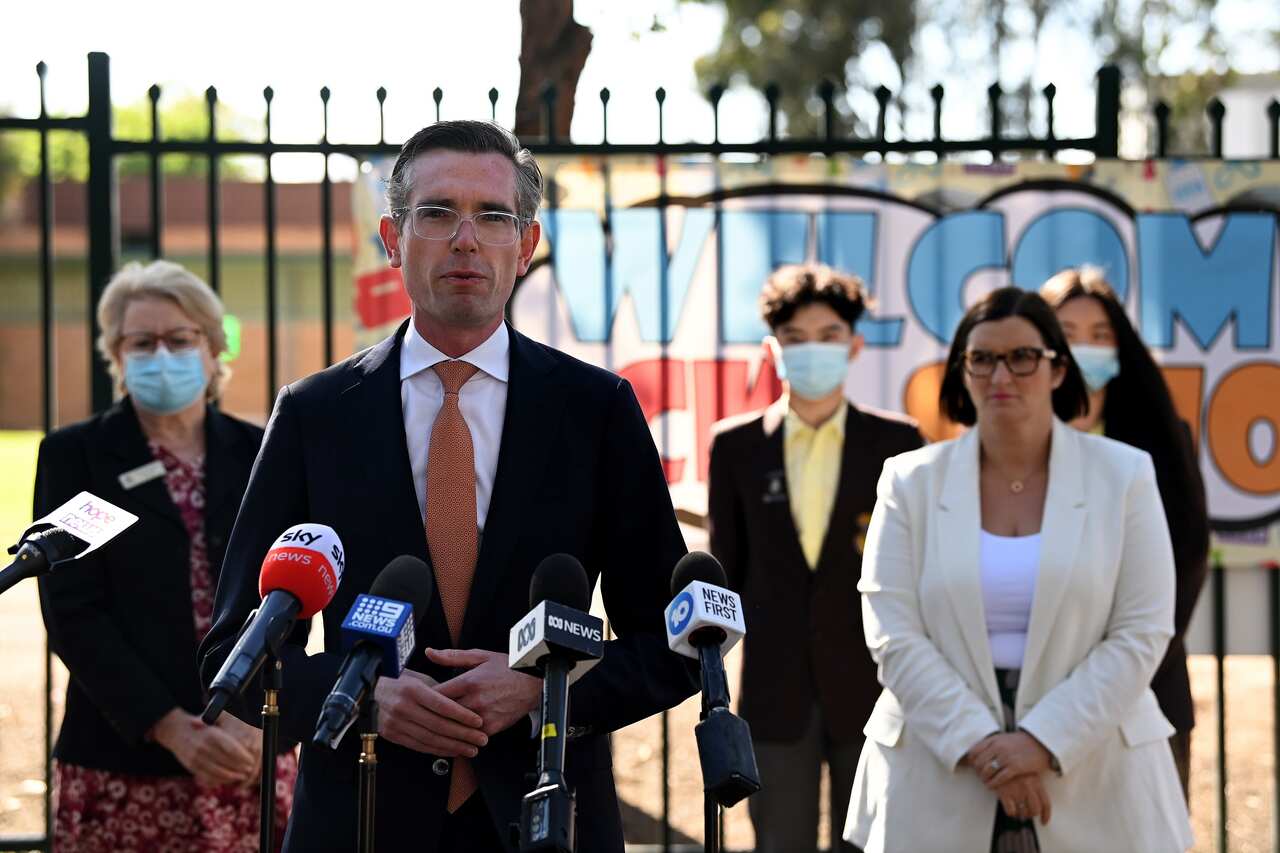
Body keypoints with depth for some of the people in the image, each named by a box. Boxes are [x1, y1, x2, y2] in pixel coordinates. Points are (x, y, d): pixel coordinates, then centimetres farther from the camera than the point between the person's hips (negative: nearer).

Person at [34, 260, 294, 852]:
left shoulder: (260, 454, 9)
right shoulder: (74, 456, 4)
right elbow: (72, 615, -3)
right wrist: (171, 728, -13)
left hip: (251, 758, 2)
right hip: (122, 767, -1)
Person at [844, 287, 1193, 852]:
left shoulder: (1123, 476, 3)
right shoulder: (912, 481, 4)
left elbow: (1141, 635, -3)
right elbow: (893, 636, -4)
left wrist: (1043, 741, -13)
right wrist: (979, 743, -14)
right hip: (938, 775, 0)